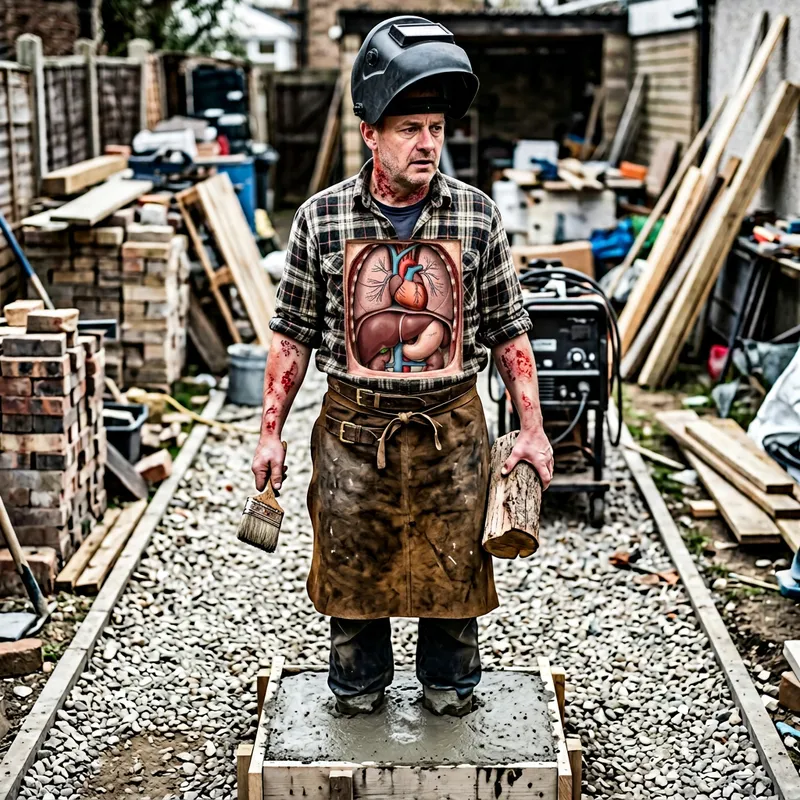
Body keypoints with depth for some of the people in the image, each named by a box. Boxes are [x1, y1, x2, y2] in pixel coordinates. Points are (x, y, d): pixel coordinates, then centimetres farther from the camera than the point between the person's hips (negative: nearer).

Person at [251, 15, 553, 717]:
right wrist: (271, 433, 2)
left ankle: (450, 688, 35)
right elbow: (293, 334, 3)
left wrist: (533, 428, 3)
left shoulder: (476, 216, -2)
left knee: (452, 565, 12)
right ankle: (359, 691, 35)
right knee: (351, 567, 12)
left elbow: (508, 331, 4)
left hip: (452, 426, 1)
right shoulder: (321, 218, -4)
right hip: (352, 429, 0)